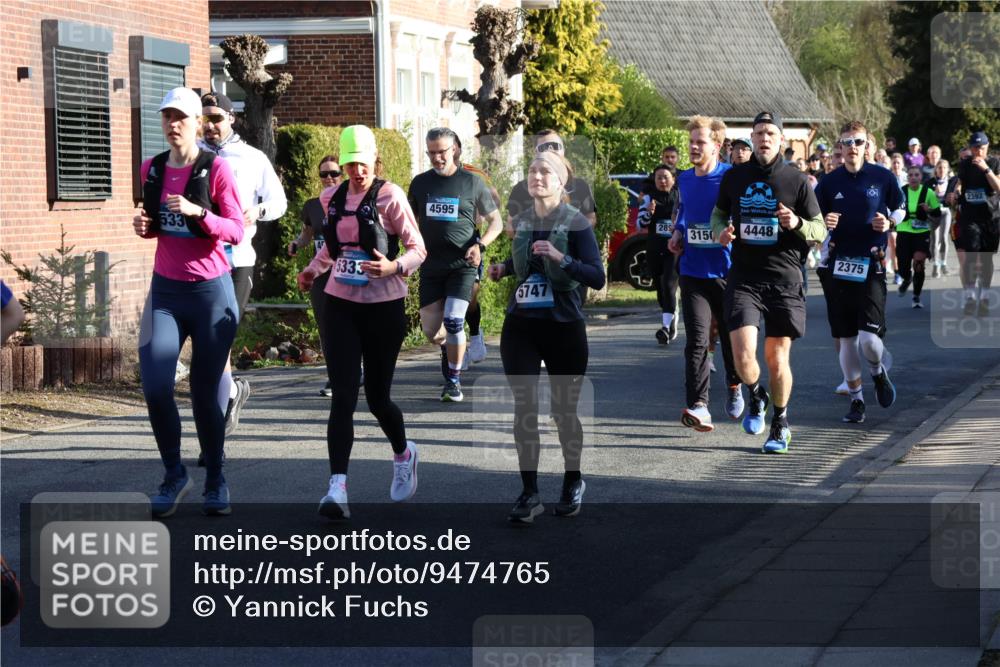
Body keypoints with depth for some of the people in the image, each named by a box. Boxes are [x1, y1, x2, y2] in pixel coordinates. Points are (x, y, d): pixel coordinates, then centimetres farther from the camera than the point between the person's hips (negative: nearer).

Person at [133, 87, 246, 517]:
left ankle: (215, 480, 21)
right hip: (166, 289, 3)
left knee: (206, 390, 3)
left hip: (211, 291, -3)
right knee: (155, 385, -11)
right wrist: (144, 227, -2)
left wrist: (198, 213, -25)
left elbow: (236, 231, -10)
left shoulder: (216, 169, -7)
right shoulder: (152, 169, 6)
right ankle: (174, 474, 7)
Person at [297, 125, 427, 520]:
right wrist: (314, 268, 5)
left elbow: (418, 249, -7)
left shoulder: (389, 197, -8)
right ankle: (337, 488, -16)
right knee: (343, 396, -9)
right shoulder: (332, 198, 6)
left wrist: (395, 267, -26)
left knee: (377, 398, 8)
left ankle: (403, 455, 40)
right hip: (340, 305, 3)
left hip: (384, 306, -3)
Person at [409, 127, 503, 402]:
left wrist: (480, 245, -12)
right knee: (431, 330, 1)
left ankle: (454, 379, 0)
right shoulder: (420, 183, 7)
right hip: (431, 266, 3)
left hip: (462, 265, -3)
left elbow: (496, 222, 6)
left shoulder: (472, 182, 0)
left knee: (453, 322, -17)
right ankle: (448, 348, 37)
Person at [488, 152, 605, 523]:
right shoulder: (520, 223, 6)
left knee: (563, 409, 7)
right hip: (521, 327, 4)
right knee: (524, 408, -4)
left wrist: (561, 258, -28)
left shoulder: (576, 224, -9)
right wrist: (504, 269, 6)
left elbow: (597, 278, -15)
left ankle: (573, 483, 29)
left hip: (564, 328, -4)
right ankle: (529, 493, 0)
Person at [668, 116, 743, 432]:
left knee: (731, 336, 12)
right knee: (696, 339, -10)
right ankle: (698, 406, -17)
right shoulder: (685, 179, 9)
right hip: (693, 272, 3)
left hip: (727, 271, -3)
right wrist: (678, 232, 9)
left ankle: (734, 386, 40)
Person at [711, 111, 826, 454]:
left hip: (784, 280, -1)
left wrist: (797, 223, -17)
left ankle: (780, 423, 26)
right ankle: (756, 397, 20)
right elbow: (719, 213, 21)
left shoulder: (797, 181, 0)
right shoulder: (734, 177, 6)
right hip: (743, 279, 1)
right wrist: (720, 231, -2)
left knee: (777, 357, 4)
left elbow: (820, 232, 4)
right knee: (743, 354, -14)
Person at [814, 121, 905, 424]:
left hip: (872, 266, -2)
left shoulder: (882, 177, 1)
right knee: (846, 339, 5)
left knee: (869, 338, -12)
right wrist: (823, 224, -11)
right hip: (839, 266, 2)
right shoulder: (829, 182, 5)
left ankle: (878, 371, 21)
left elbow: (900, 210, 13)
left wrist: (888, 222, -8)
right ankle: (856, 398, 18)